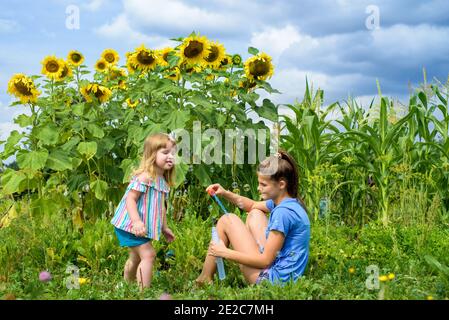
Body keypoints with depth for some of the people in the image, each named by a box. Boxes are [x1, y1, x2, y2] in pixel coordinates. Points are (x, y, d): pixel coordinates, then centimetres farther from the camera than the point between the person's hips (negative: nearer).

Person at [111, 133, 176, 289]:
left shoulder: (163, 181, 9)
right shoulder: (144, 177, -21)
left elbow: (161, 207, 17)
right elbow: (130, 199, -26)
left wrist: (164, 228, 19)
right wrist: (137, 221, -36)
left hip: (141, 227, 10)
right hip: (130, 225, -10)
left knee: (136, 257, 25)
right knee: (148, 254, -16)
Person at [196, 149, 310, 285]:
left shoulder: (283, 212, -23)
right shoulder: (287, 201, 5)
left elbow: (265, 260, -22)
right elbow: (252, 205, 24)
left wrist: (225, 252, -15)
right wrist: (225, 193, 8)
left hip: (274, 279, -9)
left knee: (227, 220, -1)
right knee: (254, 214, 20)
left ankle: (205, 279, 12)